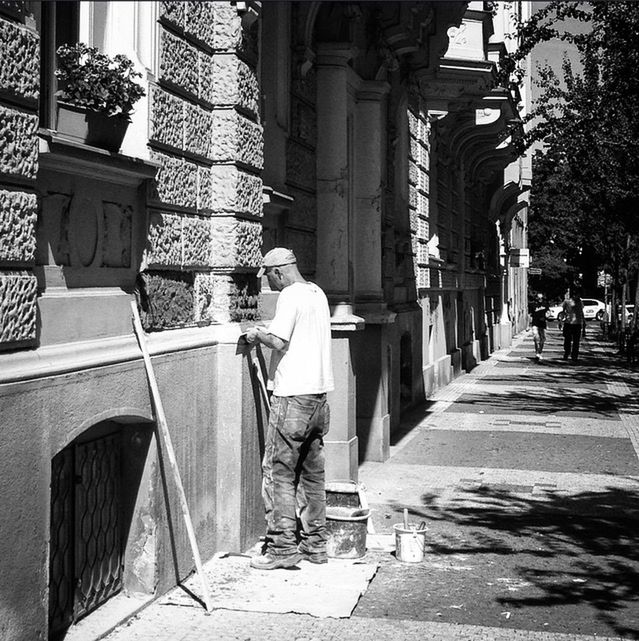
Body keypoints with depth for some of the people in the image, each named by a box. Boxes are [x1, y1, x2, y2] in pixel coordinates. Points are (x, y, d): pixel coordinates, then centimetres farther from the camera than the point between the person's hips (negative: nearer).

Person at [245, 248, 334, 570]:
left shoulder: (291, 295, -12)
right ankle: (315, 544, 20)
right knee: (312, 473, 14)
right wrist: (268, 332, 17)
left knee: (278, 471, -3)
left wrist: (258, 334, -3)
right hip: (319, 391, 9)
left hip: (293, 396, -9)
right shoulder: (318, 293, 15)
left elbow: (280, 342, -20)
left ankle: (283, 547, -1)